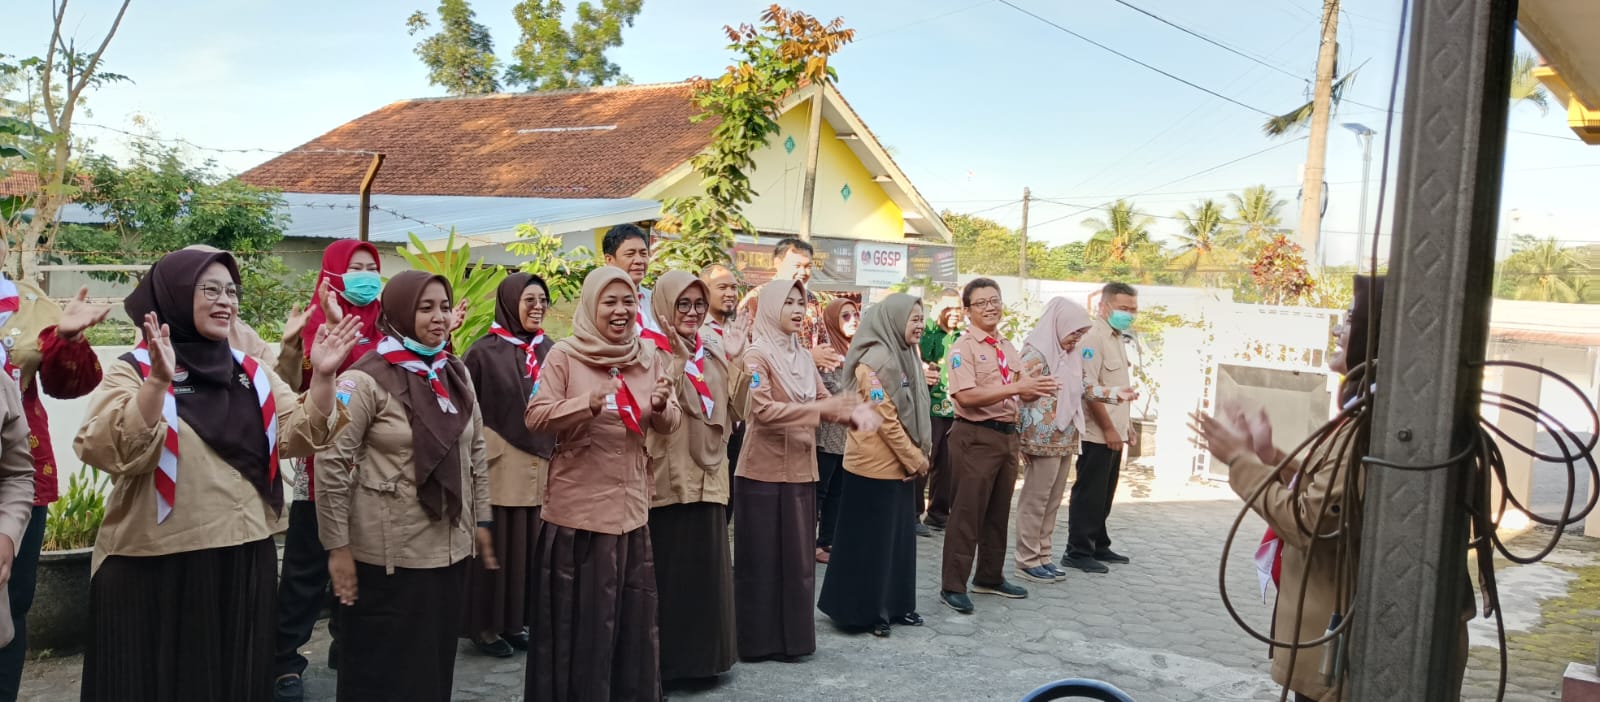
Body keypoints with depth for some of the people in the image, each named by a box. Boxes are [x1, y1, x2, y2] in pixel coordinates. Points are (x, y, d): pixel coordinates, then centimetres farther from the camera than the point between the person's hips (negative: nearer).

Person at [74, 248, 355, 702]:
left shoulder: (251, 372, 9)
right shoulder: (134, 371, -6)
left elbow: (302, 438, 1)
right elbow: (112, 453, -22)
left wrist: (322, 377, -13)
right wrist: (158, 382, -33)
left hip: (245, 560, 5)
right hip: (158, 567, -5)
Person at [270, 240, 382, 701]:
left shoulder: (380, 326, 9)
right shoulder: (315, 323, -5)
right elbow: (290, 390, -13)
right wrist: (289, 348, -29)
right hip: (322, 460, -4)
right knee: (306, 567, 0)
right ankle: (285, 662, 10)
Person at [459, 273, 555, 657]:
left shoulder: (549, 349, 8)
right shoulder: (485, 351, -7)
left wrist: (556, 451, 11)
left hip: (540, 463, 5)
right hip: (499, 464, -5)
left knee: (529, 545, 10)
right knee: (496, 545, 2)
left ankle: (515, 621, 22)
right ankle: (485, 625, 14)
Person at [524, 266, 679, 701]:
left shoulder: (647, 359, 7)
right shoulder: (564, 355, -6)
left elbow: (668, 426, 8)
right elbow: (534, 418, -13)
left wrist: (661, 406, -15)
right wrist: (590, 404, -27)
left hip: (631, 506, 4)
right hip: (578, 506, -4)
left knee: (633, 613, 12)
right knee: (580, 615, 3)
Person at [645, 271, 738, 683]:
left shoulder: (712, 355, 13)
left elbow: (732, 410, 13)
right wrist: (677, 360, -30)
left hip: (705, 474, 6)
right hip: (666, 478, -6)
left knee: (705, 568, 12)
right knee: (668, 570, 1)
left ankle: (702, 652, 25)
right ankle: (663, 659, 12)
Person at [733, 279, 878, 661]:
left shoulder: (803, 356, 11)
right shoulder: (757, 354, -11)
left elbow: (825, 400, 8)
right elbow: (763, 411, -22)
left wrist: (855, 411, -13)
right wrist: (820, 408, -27)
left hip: (800, 470, 7)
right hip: (764, 472, -7)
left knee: (797, 556, 11)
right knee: (762, 559, 1)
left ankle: (790, 635, 22)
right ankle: (759, 639, 11)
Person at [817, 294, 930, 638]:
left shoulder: (907, 356, 12)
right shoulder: (875, 361, -17)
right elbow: (885, 418, -20)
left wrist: (917, 456, 4)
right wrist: (913, 458, -12)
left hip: (901, 464, 9)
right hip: (876, 465, -9)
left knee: (899, 537, 14)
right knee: (871, 541, 0)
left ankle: (895, 605, 24)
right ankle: (863, 611, 10)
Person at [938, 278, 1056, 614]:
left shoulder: (1009, 349, 13)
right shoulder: (964, 347, -11)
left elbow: (1018, 396, 18)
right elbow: (966, 396, -23)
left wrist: (1035, 390, -6)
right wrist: (1017, 387, -24)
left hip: (1007, 434, 8)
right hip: (976, 436, -8)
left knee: (999, 511, 17)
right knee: (967, 513, -4)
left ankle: (990, 576, 31)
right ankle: (952, 586, 5)